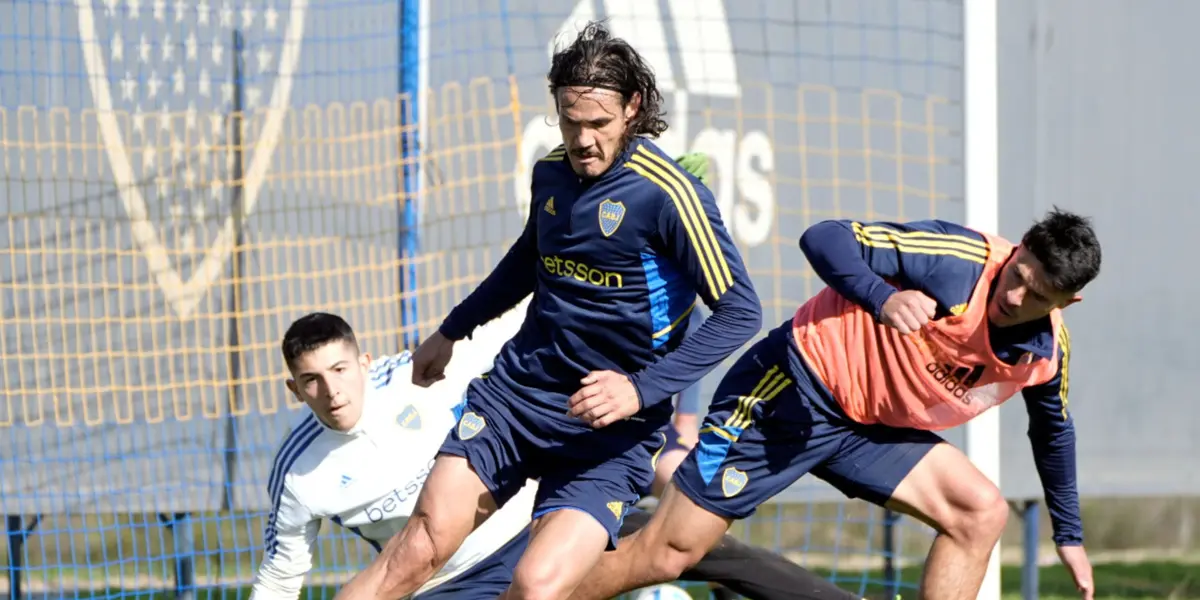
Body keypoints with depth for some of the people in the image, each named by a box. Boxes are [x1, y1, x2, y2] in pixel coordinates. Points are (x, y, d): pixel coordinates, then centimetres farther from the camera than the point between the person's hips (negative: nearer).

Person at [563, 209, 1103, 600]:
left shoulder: (1047, 354, -3)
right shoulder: (961, 264, -26)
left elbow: (1053, 430, 19)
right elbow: (825, 239, -27)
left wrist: (1069, 535, 26)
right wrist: (884, 299, -44)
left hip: (872, 426, 7)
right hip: (794, 391, -7)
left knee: (982, 512, -8)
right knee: (668, 552, -9)